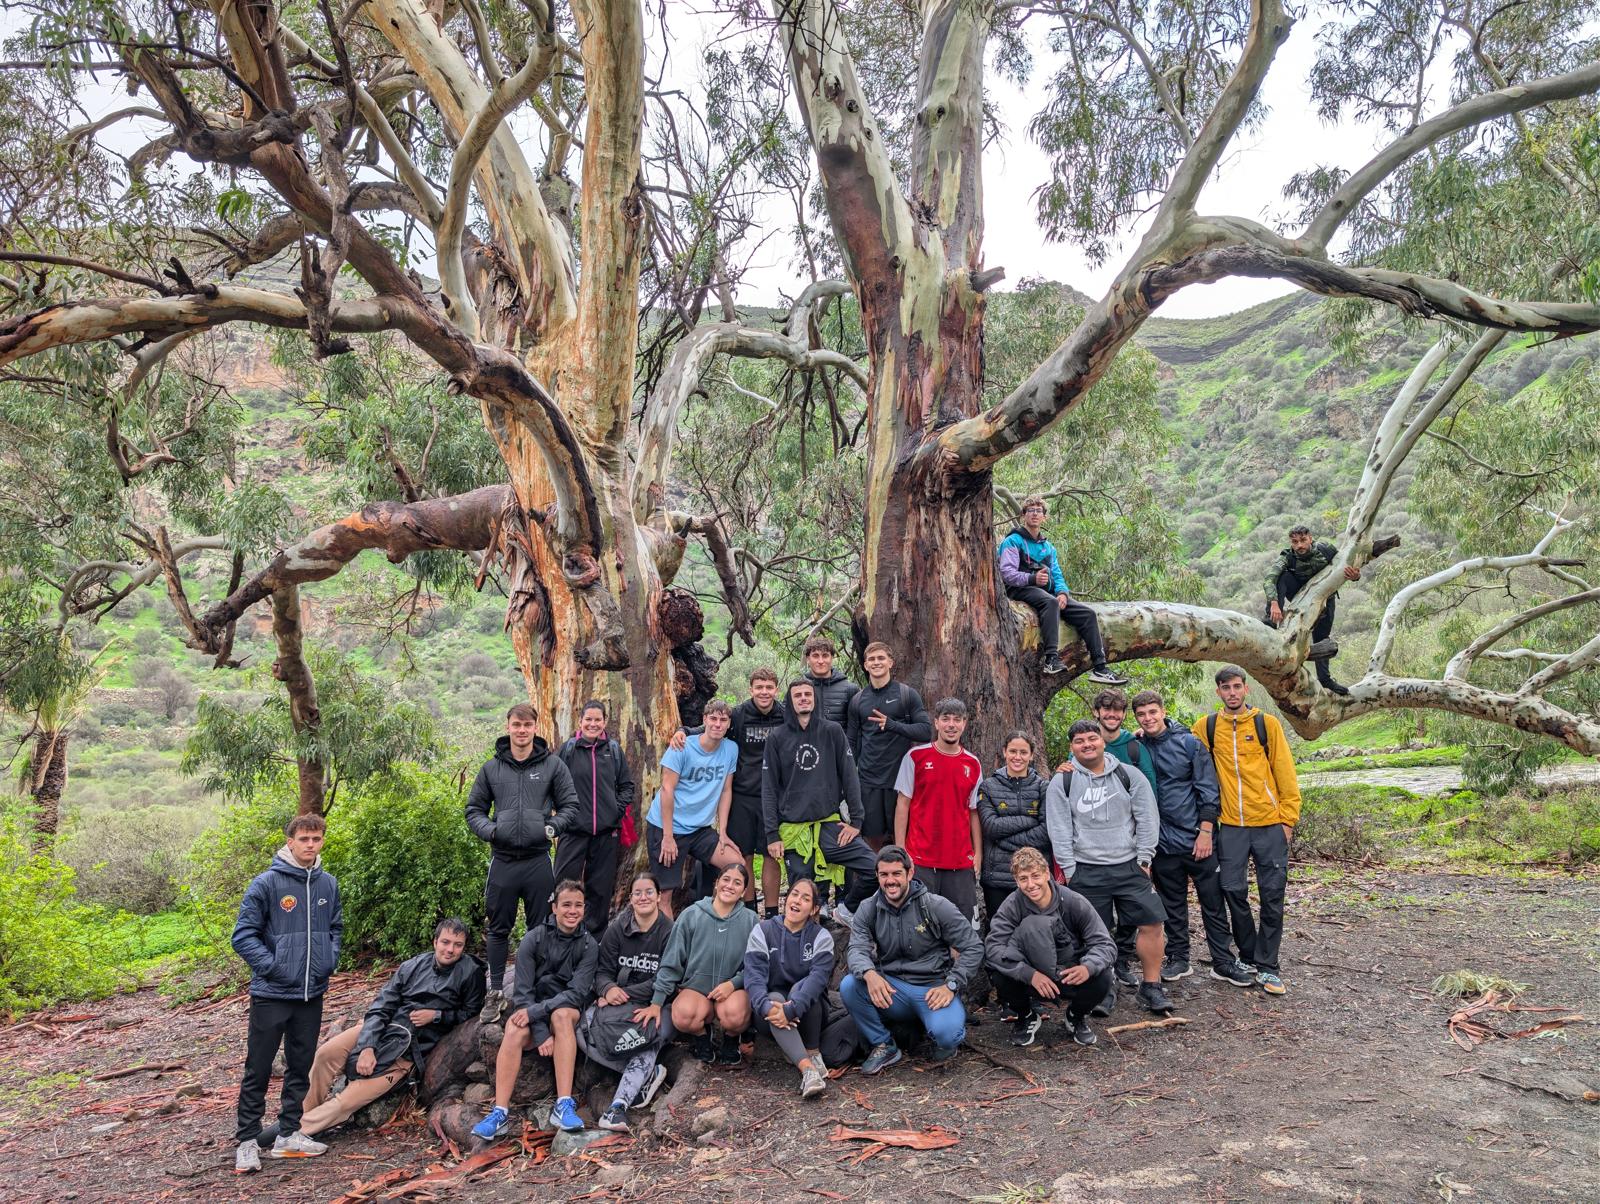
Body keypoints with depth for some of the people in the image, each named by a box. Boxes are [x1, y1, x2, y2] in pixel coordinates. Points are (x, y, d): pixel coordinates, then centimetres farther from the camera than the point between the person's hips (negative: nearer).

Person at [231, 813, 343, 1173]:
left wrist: (329, 960, 1)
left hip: (312, 994, 5)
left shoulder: (329, 884, 4)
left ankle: (289, 1133, 26)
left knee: (301, 1068, 14)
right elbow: (243, 935, -11)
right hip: (271, 994, -5)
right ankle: (247, 1141, 17)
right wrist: (272, 966, -15)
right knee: (258, 1070, 4)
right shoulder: (266, 883, -12)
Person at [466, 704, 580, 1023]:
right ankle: (495, 992, 22)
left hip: (538, 861, -1)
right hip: (502, 861, 1)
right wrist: (489, 829, -8)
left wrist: (551, 828, -11)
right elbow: (474, 810, 10)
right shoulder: (492, 768, 5)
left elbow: (570, 804, 4)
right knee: (498, 929, 10)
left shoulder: (552, 765, 1)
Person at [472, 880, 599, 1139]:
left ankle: (564, 1106, -39)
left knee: (562, 1015, -35)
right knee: (515, 1031, -33)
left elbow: (577, 992, -13)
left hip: (568, 1012, 0)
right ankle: (500, 1111, -34)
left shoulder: (588, 946, -3)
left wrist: (535, 1011, -24)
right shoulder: (533, 940, -4)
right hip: (532, 1014, 0)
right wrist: (541, 1035, -20)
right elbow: (522, 992, -9)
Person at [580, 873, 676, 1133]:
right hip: (616, 1002, 3)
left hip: (653, 1005, -3)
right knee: (584, 1031, -25)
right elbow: (603, 970, 5)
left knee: (649, 1035, -35)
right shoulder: (617, 928, 8)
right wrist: (609, 989, -19)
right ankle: (649, 1072, -17)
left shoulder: (669, 931, -4)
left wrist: (624, 993, -17)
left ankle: (618, 1105, -39)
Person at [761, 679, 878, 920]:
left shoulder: (833, 732, 5)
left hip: (831, 824, 0)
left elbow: (849, 777, 4)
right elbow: (769, 789, 4)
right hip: (793, 830, 0)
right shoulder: (777, 737, 5)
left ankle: (847, 910, 11)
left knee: (874, 868, -14)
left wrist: (855, 820, -3)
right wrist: (772, 834, -2)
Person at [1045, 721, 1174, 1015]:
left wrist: (1143, 860, 0)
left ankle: (1151, 987, 14)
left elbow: (1148, 819, 4)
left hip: (1129, 867, 2)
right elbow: (1059, 830, -2)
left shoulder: (1130, 777, 3)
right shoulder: (1062, 783, 0)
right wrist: (1070, 870, -5)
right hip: (1086, 872, -1)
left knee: (1151, 922, -1)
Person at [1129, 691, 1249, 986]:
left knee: (1213, 903, 5)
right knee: (1172, 905, 12)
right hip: (1162, 841, 3)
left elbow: (1207, 788, -6)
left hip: (1197, 839, -2)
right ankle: (1178, 959, 24)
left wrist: (1206, 831, -10)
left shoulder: (1189, 743, -6)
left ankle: (1223, 962, 16)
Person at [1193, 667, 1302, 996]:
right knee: (1234, 891, 4)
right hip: (1231, 825, 1)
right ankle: (1248, 957, 21)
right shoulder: (1206, 726, 4)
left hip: (1270, 824, -1)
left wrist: (1289, 818, -3)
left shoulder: (1267, 723, 0)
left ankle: (1267, 966, 11)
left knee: (1272, 895, 3)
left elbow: (1285, 773, 0)